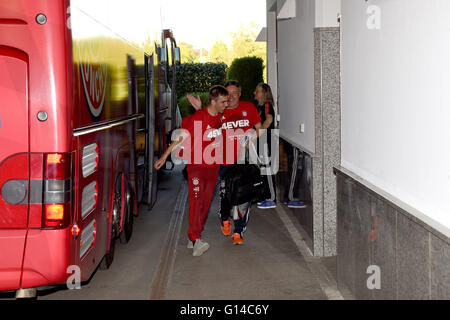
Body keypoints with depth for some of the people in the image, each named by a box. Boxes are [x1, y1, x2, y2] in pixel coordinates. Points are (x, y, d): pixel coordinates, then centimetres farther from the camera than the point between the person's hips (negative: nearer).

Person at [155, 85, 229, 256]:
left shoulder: (221, 116, 4)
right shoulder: (198, 117, -15)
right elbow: (181, 137, -12)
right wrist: (164, 157, -11)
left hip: (213, 166, 6)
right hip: (196, 165, -6)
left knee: (206, 203, 7)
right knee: (196, 200, -15)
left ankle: (193, 236, 16)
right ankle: (196, 240, -21)